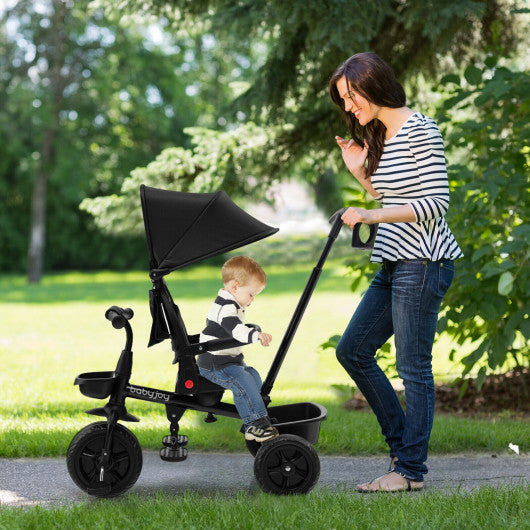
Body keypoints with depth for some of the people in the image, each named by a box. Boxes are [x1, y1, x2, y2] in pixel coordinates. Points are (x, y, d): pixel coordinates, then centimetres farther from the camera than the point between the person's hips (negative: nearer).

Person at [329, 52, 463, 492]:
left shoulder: (420, 131, -11)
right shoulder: (380, 137, 16)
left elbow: (436, 203, -17)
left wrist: (371, 216, -21)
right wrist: (360, 171, 11)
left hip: (423, 263, -10)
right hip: (394, 264, 10)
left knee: (413, 366, -5)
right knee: (353, 350, 11)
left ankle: (411, 470, 3)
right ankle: (402, 443, 19)